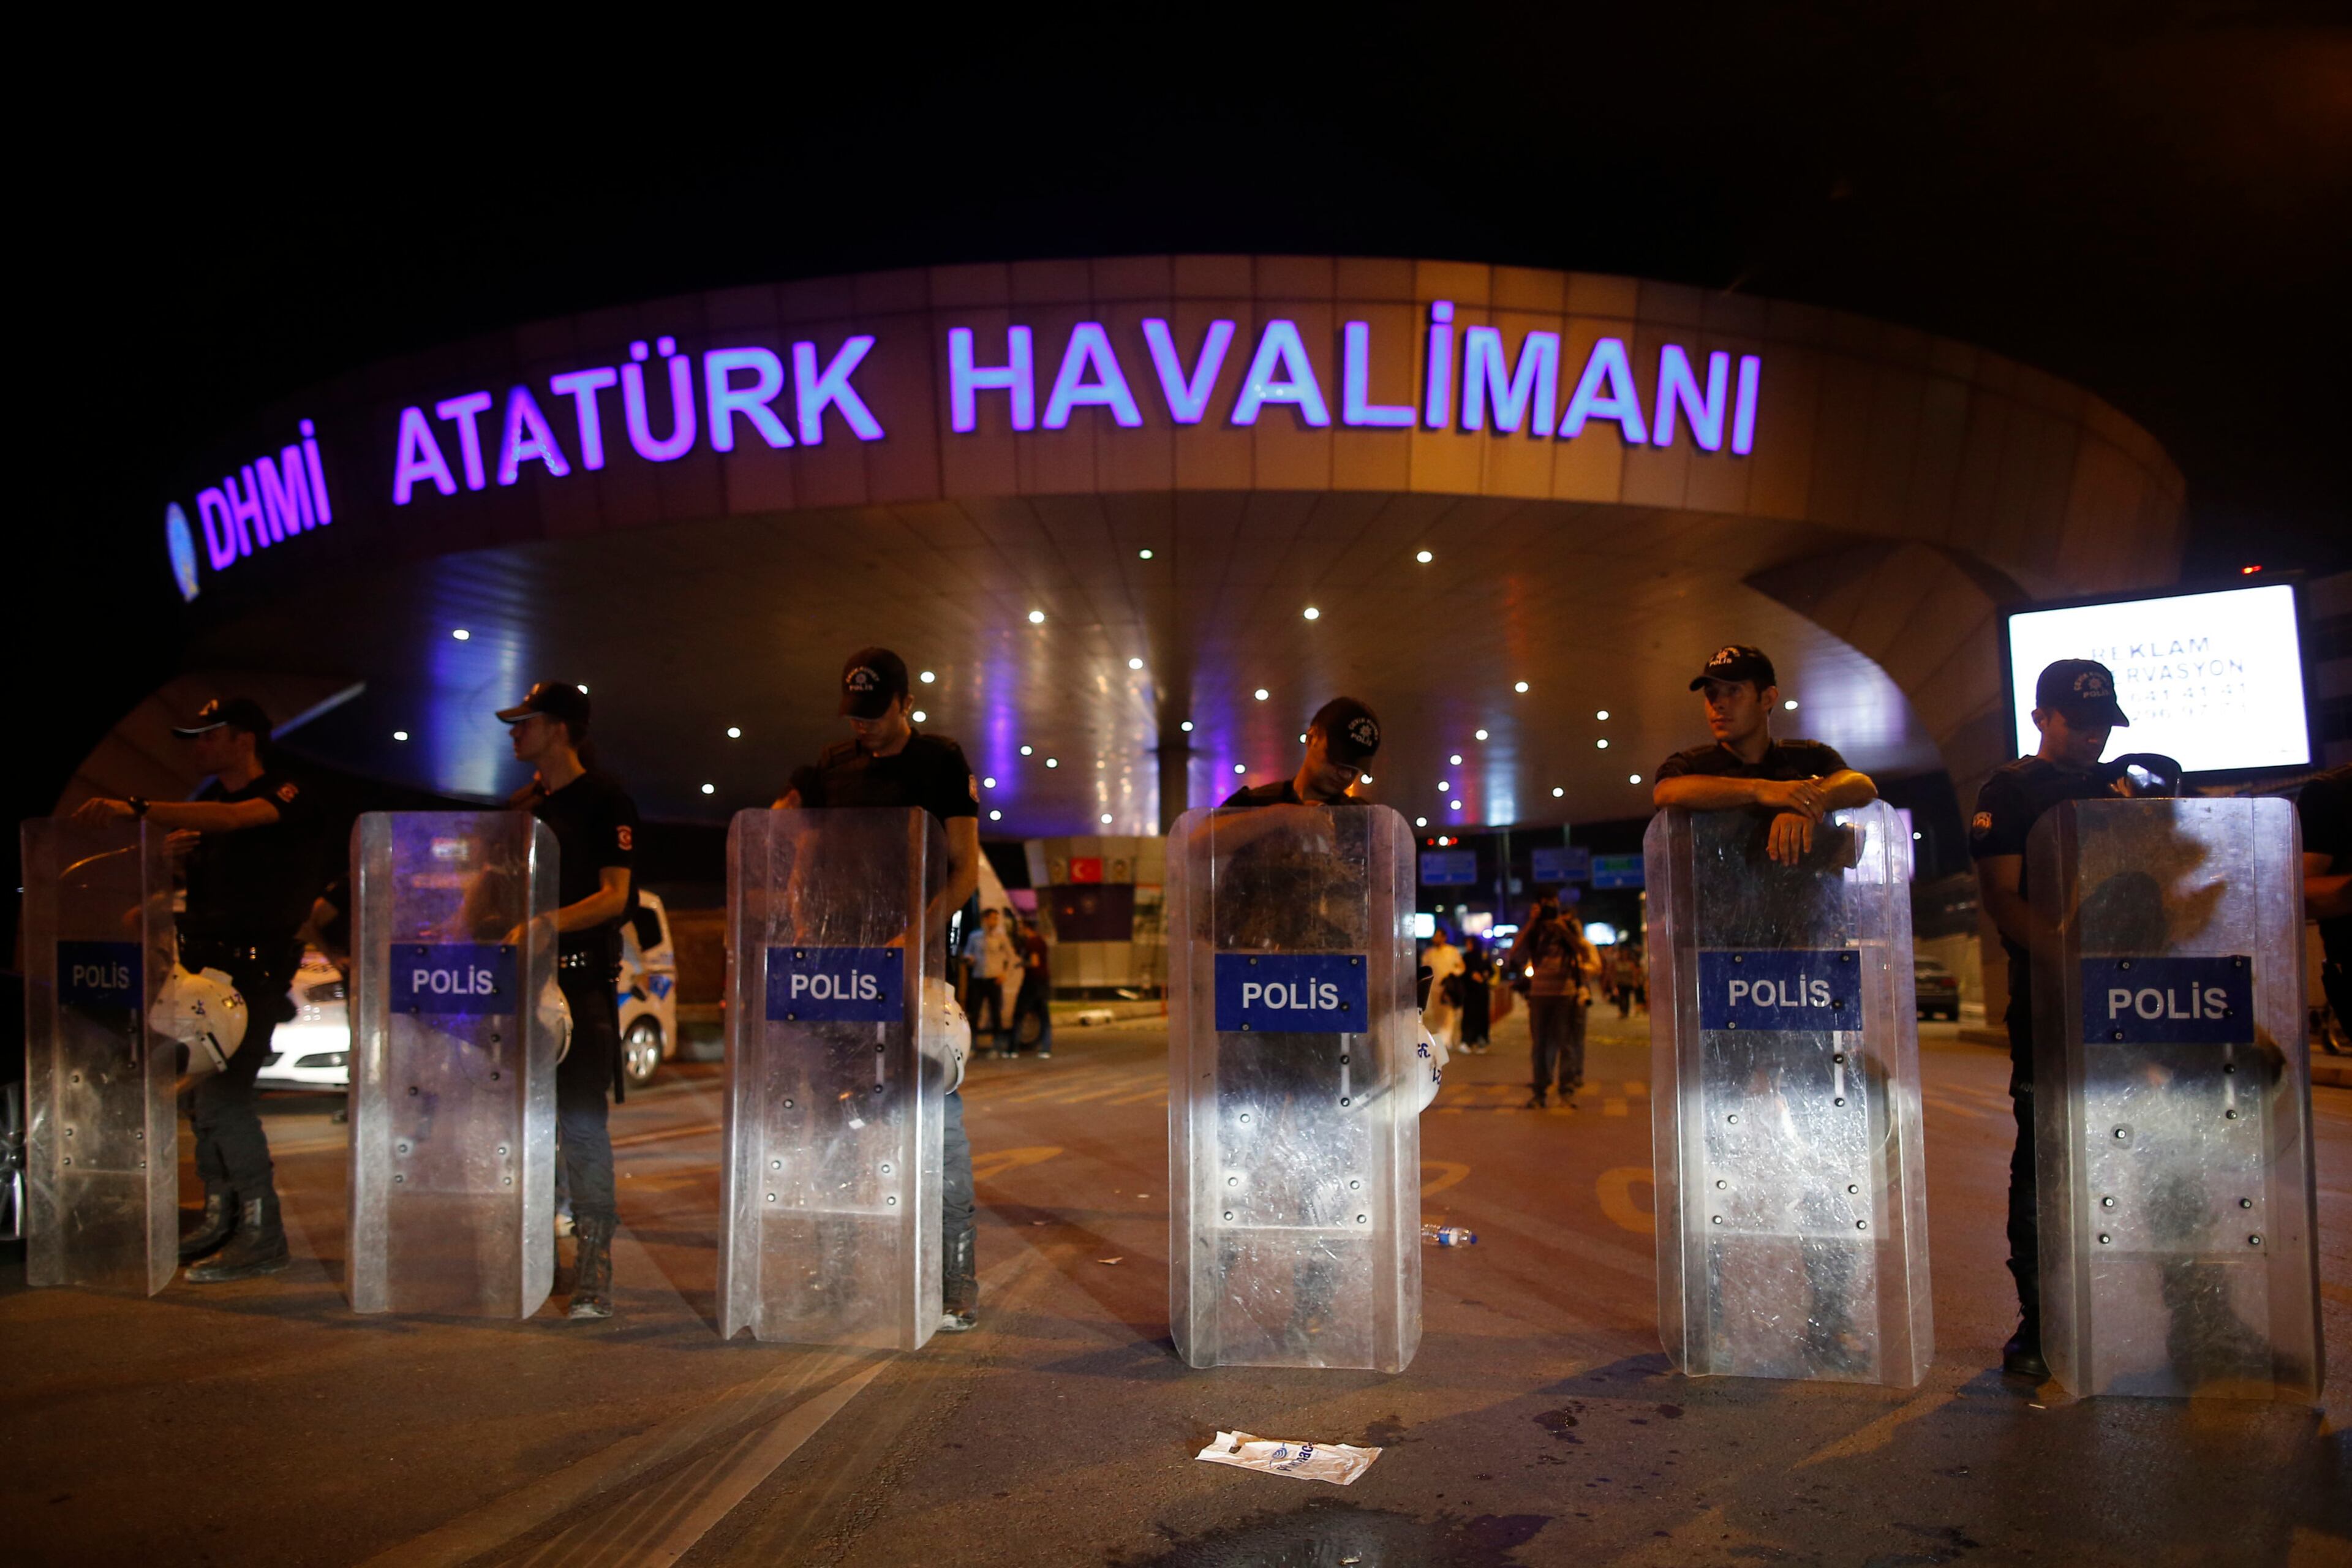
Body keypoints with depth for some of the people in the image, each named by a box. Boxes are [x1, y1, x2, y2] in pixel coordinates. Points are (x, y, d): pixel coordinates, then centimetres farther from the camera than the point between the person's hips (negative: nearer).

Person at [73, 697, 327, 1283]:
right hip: (203, 966, 9)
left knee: (221, 1097, -14)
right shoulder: (209, 797, 18)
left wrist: (139, 811, -35)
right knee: (201, 1094, 11)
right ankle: (220, 1218, 24)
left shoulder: (289, 797, -9)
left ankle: (263, 1234, -8)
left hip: (254, 969, -8)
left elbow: (231, 819, -28)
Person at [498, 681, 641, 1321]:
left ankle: (594, 1274, -4)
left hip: (583, 981, -7)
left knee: (582, 1123, -8)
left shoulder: (605, 799, -3)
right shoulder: (521, 806, 18)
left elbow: (614, 896, -11)